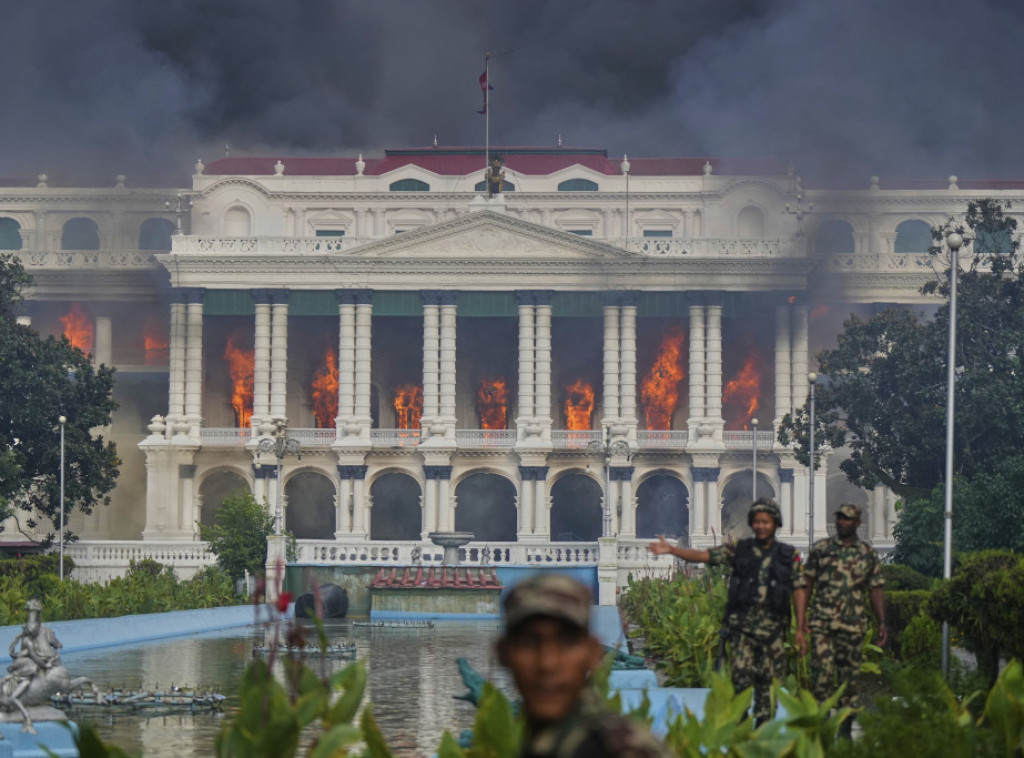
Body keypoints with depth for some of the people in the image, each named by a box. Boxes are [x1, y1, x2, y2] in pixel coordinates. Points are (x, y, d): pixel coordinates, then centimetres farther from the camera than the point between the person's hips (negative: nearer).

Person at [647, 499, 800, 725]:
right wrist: (671, 549, -14)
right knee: (741, 675, -10)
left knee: (768, 681, 2)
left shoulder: (789, 555, 6)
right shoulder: (739, 550, 6)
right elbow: (702, 556, -1)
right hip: (741, 623, 0)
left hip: (773, 627, 0)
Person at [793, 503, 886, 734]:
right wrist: (801, 623, 0)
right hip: (822, 625, -1)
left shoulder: (869, 555, 9)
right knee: (822, 674, -11)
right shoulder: (820, 549, 7)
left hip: (853, 626, 1)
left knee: (849, 680, 4)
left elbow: (876, 589, 10)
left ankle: (845, 730, 13)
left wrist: (882, 622, -4)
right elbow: (804, 586, 8)